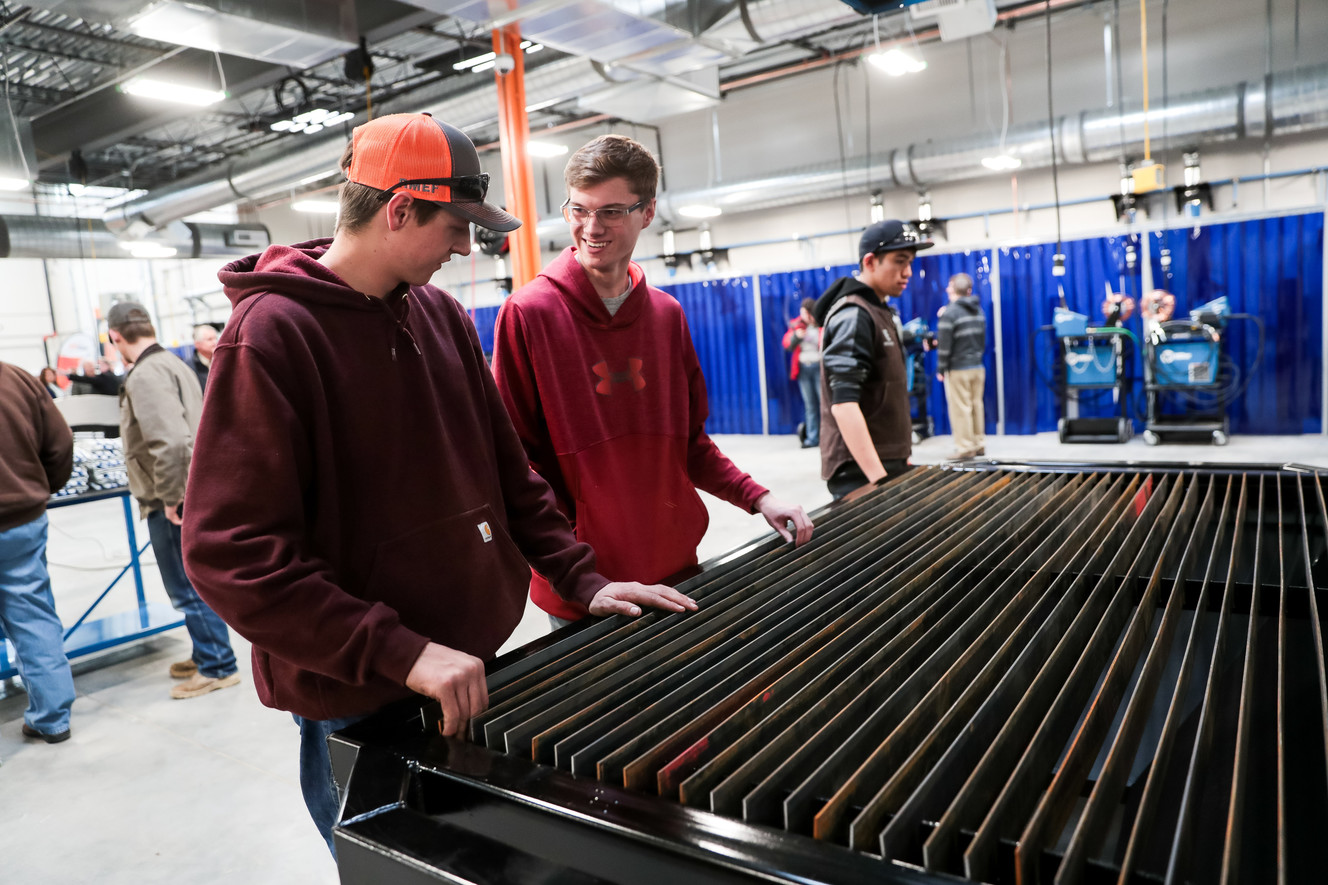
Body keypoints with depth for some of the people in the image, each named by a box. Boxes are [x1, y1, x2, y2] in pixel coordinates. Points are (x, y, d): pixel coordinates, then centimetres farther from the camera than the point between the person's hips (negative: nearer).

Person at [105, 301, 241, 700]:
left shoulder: (146, 375, -18)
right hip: (192, 492, 10)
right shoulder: (172, 363, 13)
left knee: (187, 589, 1)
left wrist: (170, 497, -20)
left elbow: (170, 442, -30)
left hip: (173, 503, -10)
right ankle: (207, 655, 32)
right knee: (193, 584, 20)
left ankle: (217, 667, 11)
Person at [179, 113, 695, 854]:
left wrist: (582, 578, 2)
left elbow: (504, 468, 9)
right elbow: (230, 549, -22)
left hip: (474, 666, 7)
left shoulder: (443, 315, 4)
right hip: (359, 704, -6)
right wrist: (403, 653, -27)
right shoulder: (271, 334, -17)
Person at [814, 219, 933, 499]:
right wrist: (879, 478, -29)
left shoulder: (880, 312, 13)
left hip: (888, 464, 9)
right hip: (859, 472, -9)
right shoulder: (852, 316, -15)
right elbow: (843, 403, -25)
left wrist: (902, 458, 19)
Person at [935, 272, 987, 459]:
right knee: (976, 405, 13)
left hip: (958, 370, -7)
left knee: (960, 408, -2)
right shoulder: (978, 310, 9)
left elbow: (944, 345, -15)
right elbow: (983, 339, 16)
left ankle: (965, 448, 1)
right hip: (978, 367, 7)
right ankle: (979, 444, 20)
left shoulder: (949, 313, -14)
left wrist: (940, 369, -7)